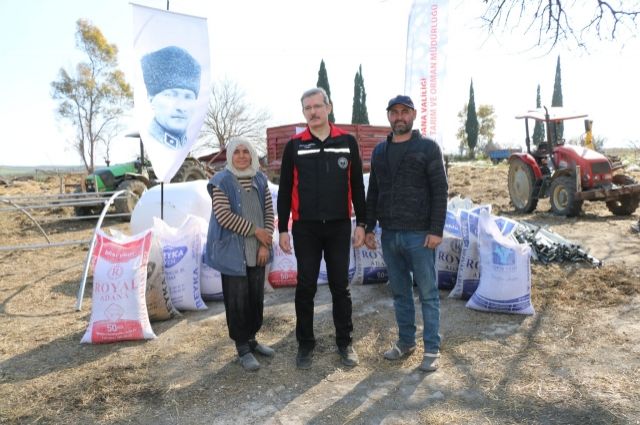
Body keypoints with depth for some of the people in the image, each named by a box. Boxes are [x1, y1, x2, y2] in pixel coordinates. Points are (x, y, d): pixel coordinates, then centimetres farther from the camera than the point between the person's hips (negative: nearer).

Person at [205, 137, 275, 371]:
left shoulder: (260, 179, 8)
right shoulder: (221, 182, -7)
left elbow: (269, 212, 6)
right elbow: (223, 215, -16)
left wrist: (265, 244, -3)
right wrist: (255, 230, -14)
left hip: (257, 251, 5)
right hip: (233, 253, -5)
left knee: (256, 297, 13)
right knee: (237, 300, 3)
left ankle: (251, 339, 31)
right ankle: (242, 348, 18)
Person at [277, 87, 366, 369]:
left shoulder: (347, 142, 3)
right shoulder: (294, 146, 1)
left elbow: (357, 185, 7)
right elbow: (285, 190, 3)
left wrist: (361, 223, 3)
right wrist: (283, 229, 0)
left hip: (339, 227, 1)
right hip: (305, 228, 0)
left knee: (340, 286, 8)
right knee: (306, 287, 6)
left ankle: (345, 342, 23)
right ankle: (305, 344, 21)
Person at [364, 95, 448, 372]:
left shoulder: (428, 147, -2)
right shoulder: (379, 151, 13)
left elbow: (440, 191, -7)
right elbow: (372, 193, 15)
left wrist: (436, 230, -14)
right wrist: (368, 227, 9)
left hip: (419, 234, -5)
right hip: (389, 235, 5)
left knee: (427, 293, 4)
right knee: (400, 292, 14)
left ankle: (432, 349, 15)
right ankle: (406, 341, 28)